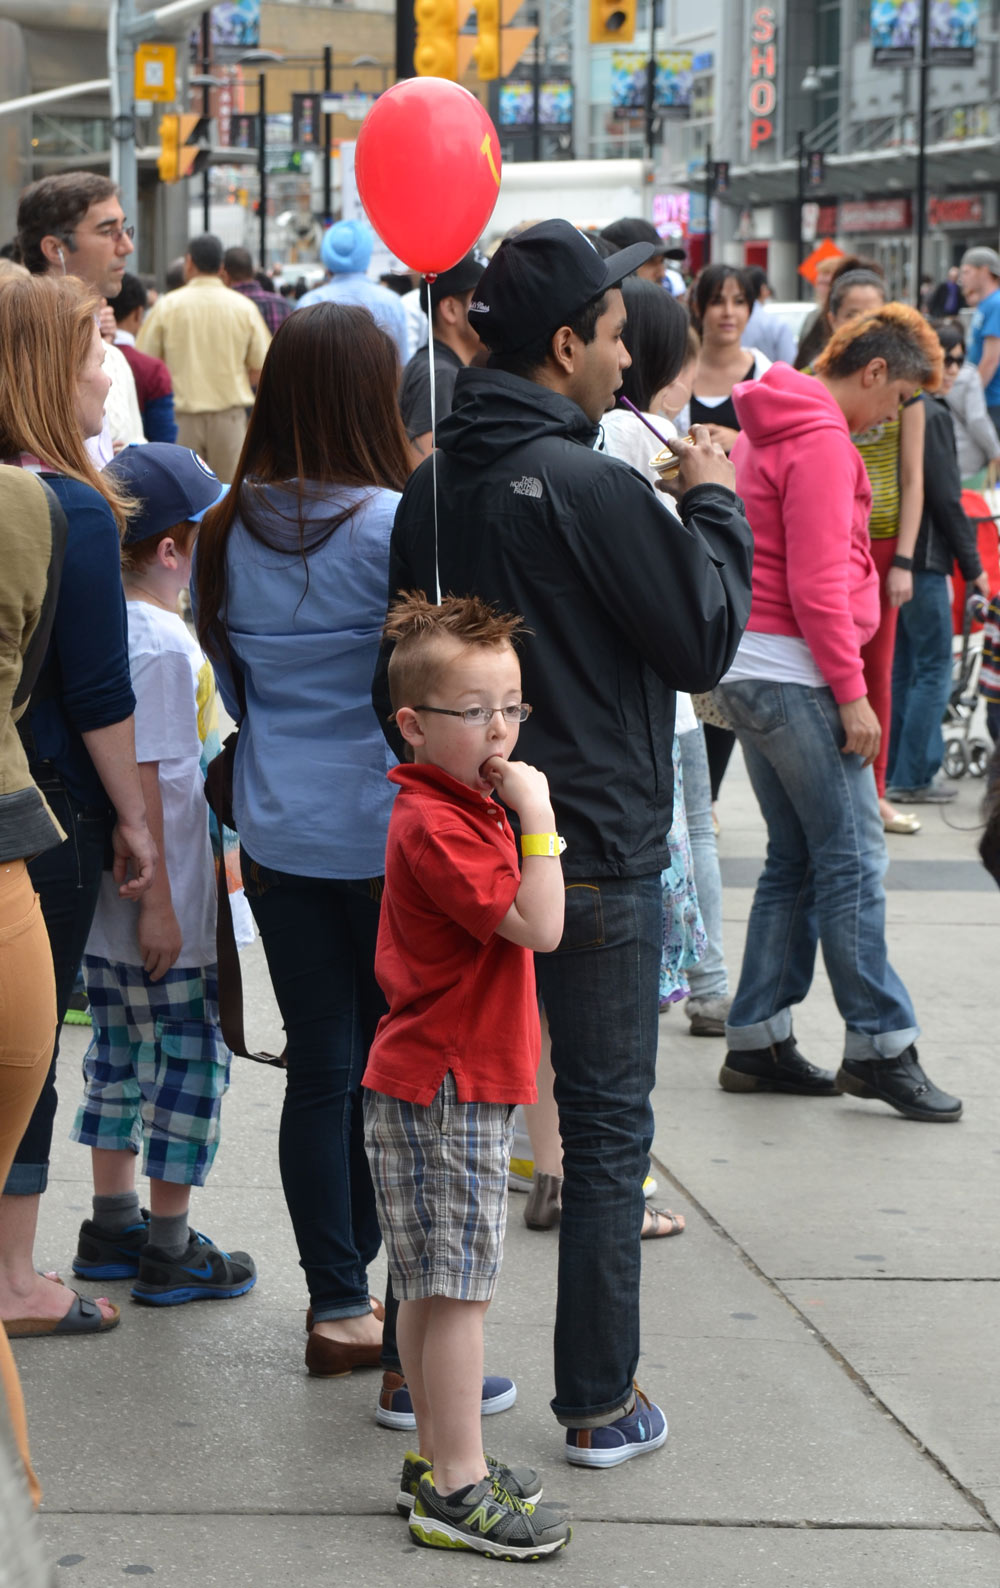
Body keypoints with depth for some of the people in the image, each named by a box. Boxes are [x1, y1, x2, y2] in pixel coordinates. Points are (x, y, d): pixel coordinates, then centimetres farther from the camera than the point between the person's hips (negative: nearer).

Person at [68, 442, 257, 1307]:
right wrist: (158, 902, -19)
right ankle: (169, 1249, 8)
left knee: (120, 1053, 17)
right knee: (191, 1057, 2)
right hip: (164, 903, -9)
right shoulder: (165, 645, -21)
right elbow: (143, 778, -22)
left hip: (102, 900, 9)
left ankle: (112, 1226, 26)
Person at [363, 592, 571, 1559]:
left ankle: (436, 1460, 24)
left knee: (433, 1287, 16)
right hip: (445, 1090, -10)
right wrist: (537, 816, -22)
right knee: (458, 1290, -6)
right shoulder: (436, 825, -19)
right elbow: (539, 926, -25)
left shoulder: (464, 808, 14)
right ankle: (456, 1490, -2)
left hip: (459, 1086, 10)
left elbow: (523, 927, 21)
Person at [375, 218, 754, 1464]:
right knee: (606, 1130, 3)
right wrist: (714, 506, 0)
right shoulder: (588, 486, -19)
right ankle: (600, 1405, 8)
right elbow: (705, 641, -12)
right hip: (595, 856, -7)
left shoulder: (432, 485, 4)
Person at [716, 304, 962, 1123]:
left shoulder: (769, 426, 17)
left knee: (795, 858, 12)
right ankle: (879, 1045, -2)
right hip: (791, 669, -10)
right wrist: (851, 693, -15)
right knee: (853, 856, -6)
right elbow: (817, 585, -19)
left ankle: (758, 1041, 14)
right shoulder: (821, 440, -15)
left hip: (750, 666, 10)